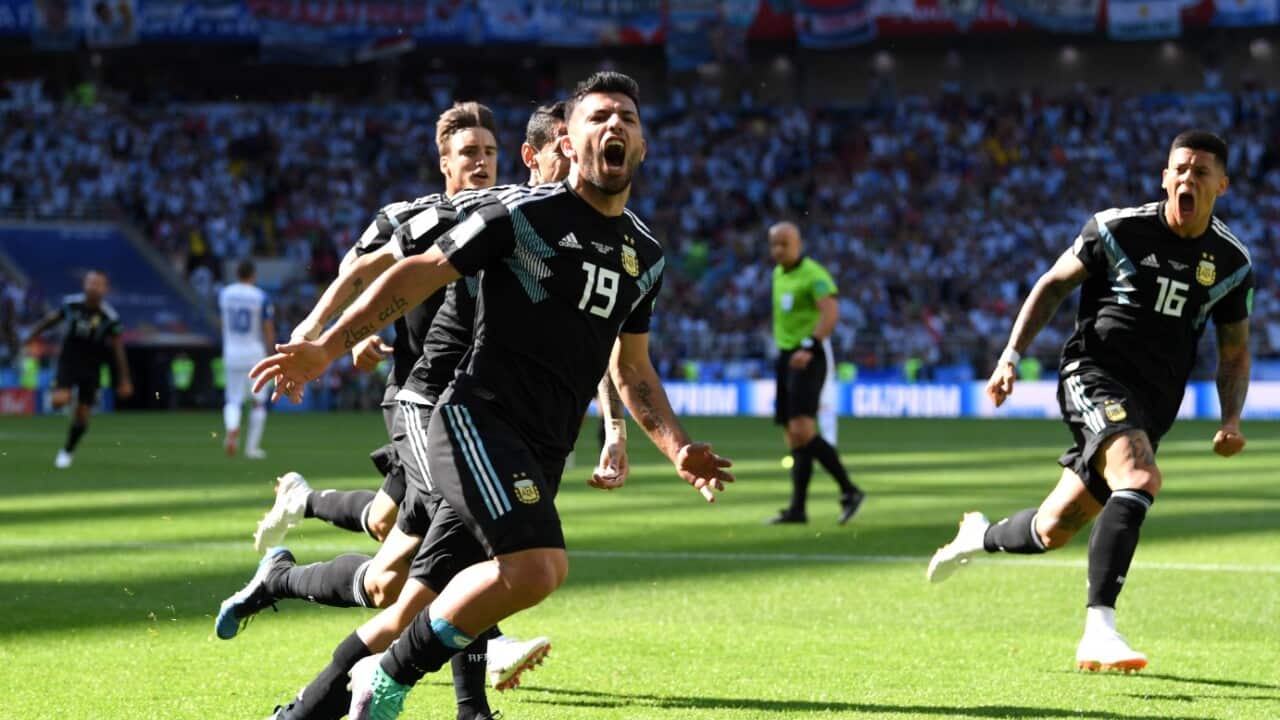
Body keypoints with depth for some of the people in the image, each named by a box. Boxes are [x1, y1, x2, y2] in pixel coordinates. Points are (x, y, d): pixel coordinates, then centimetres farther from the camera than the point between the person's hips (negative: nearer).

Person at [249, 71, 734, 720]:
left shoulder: (645, 256, 16)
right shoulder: (523, 213, -5)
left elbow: (632, 369, 25)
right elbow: (421, 274, -4)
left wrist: (678, 449, 12)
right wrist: (326, 347, -12)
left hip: (540, 456, 7)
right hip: (480, 418, -7)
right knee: (533, 566, -28)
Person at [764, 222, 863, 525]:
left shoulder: (813, 274, -11)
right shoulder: (779, 274, 15)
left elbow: (830, 312, -24)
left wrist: (809, 347, -34)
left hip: (808, 359, -9)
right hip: (786, 358, 9)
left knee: (801, 431, -20)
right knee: (794, 438, 4)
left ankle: (849, 491, -12)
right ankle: (797, 509, 4)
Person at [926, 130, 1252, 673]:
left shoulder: (1231, 262, 6)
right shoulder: (1118, 229, -4)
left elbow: (1234, 353, 16)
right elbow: (1053, 284, 8)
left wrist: (1231, 420, 0)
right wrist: (1013, 354, -2)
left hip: (1150, 409, 5)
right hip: (1095, 376, -5)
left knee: (1052, 531, 10)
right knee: (1140, 480, -33)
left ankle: (980, 536, 45)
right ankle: (1098, 632, -36)